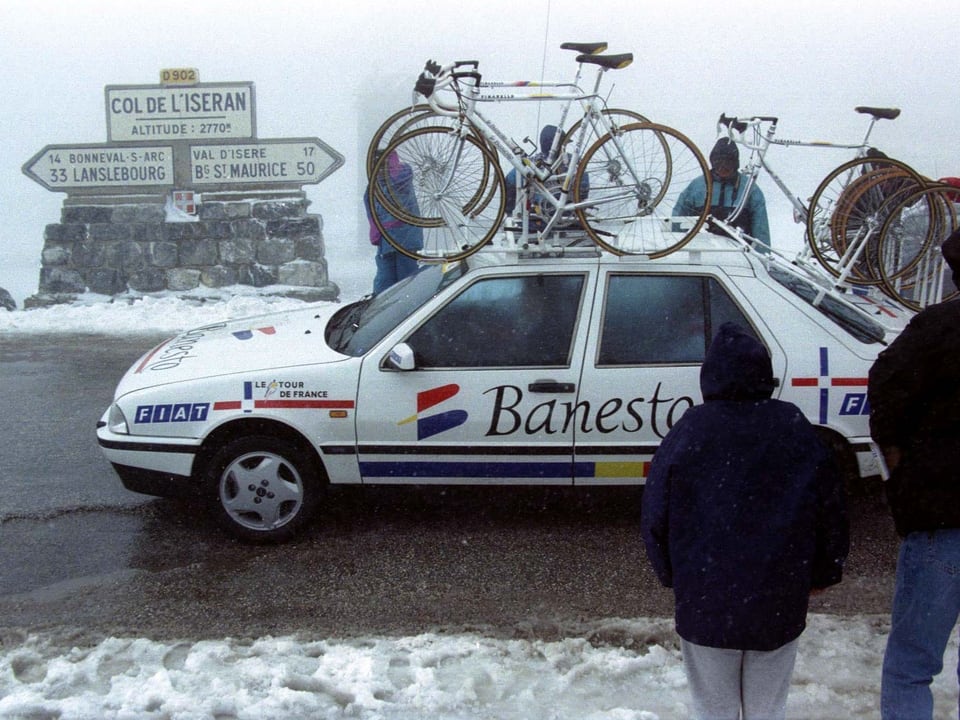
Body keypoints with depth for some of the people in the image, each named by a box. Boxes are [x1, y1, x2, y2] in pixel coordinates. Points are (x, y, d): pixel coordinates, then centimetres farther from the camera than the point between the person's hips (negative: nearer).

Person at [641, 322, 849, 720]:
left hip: (705, 603, -1)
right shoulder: (796, 428, -4)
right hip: (779, 604, 2)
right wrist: (821, 574, 18)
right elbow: (832, 513, 3)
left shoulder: (688, 431, -10)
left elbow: (655, 518, -5)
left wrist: (672, 576, 10)